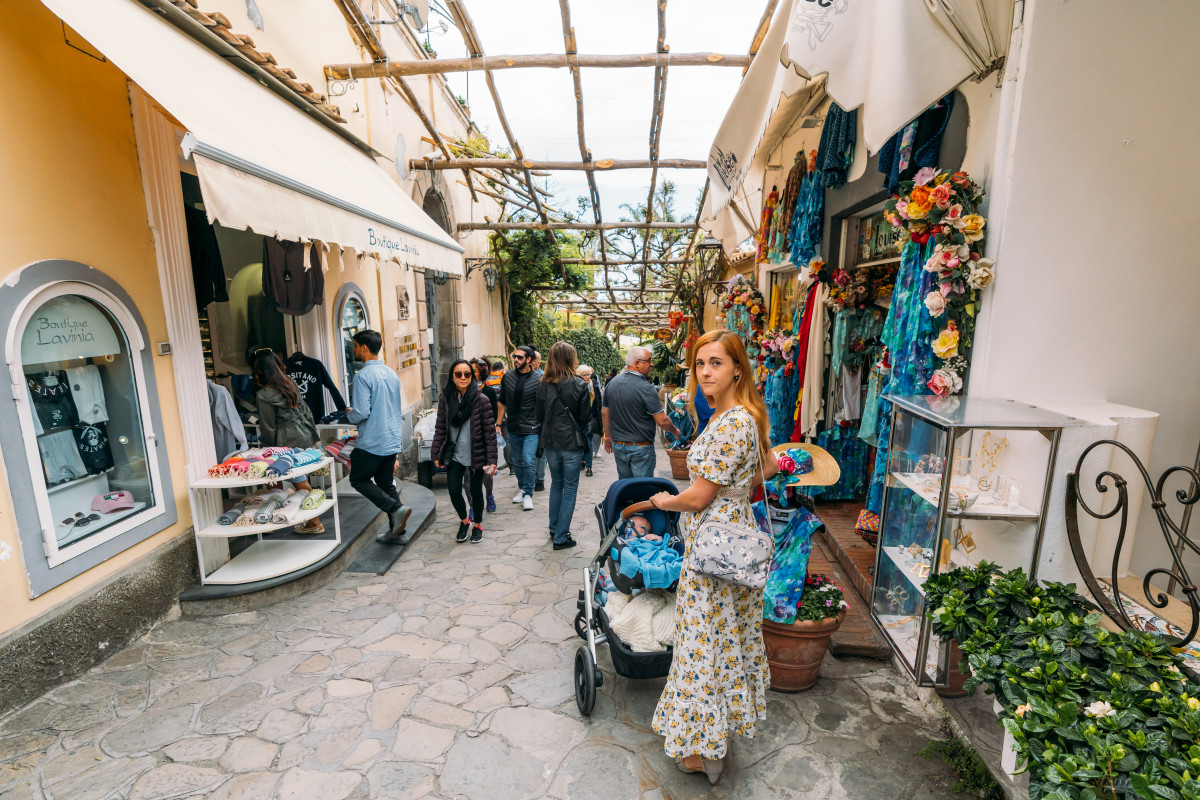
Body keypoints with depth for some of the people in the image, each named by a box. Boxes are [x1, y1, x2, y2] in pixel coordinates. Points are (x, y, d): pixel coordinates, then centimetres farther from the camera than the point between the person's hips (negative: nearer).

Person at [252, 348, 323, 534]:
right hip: (304, 437, 7)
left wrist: (271, 448, 5)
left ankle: (314, 522, 8)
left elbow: (268, 427, -8)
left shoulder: (263, 395, -14)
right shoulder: (290, 383, 6)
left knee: (300, 483, 1)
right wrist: (312, 434, 20)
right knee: (301, 480, 18)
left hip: (288, 443, -7)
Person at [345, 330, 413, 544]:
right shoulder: (392, 373, 10)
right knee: (386, 483, 16)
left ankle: (396, 509, -6)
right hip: (392, 441, 7)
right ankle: (397, 531, 18)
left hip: (372, 443, -7)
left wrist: (349, 415, 2)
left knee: (359, 480, 11)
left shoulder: (363, 375, -15)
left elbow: (361, 412, -21)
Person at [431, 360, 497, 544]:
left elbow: (490, 431, -10)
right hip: (454, 455, 3)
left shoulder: (480, 400, -10)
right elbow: (440, 428, 7)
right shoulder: (445, 399, 0)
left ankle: (478, 525, 33)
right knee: (454, 491, 2)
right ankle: (464, 521, 31)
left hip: (476, 455, -2)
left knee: (476, 491, 9)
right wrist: (437, 455, 5)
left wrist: (491, 459, -12)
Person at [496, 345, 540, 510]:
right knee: (517, 462, 14)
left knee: (528, 461, -9)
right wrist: (498, 423, 10)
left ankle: (528, 494, 7)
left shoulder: (537, 380, -7)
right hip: (513, 428, 4)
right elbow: (503, 402, 12)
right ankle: (522, 488, 34)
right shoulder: (508, 376, 4)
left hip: (531, 429, -4)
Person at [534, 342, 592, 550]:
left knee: (556, 484, 22)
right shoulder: (579, 384, -12)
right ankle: (561, 537, 7)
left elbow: (539, 415, 4)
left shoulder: (543, 384, -1)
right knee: (570, 488, 5)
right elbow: (585, 416, -8)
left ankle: (554, 528, 31)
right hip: (572, 441, -4)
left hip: (550, 441, 4)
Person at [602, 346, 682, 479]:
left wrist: (608, 436, 23)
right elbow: (662, 421, -16)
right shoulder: (646, 388, -19)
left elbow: (605, 413, 11)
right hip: (641, 448, -6)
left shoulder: (611, 383, 2)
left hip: (618, 446, 7)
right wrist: (676, 432, 3)